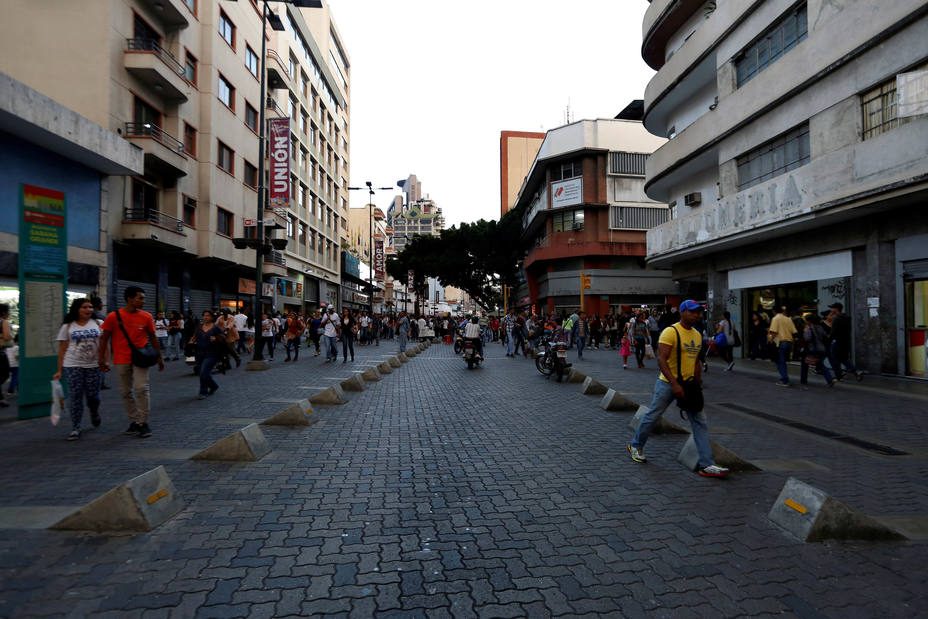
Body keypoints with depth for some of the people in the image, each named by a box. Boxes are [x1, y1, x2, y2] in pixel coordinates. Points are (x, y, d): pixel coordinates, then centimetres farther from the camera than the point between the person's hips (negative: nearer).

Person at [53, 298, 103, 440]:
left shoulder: (98, 324, 7)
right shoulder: (68, 326, 6)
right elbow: (62, 349, 6)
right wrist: (59, 370, 2)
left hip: (93, 365, 1)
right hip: (72, 366, 0)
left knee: (93, 396, 3)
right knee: (75, 397, -2)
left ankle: (94, 413, 37)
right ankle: (75, 429, 6)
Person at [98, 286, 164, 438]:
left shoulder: (146, 317, 1)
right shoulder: (114, 316, -3)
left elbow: (152, 338, 11)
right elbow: (104, 339, 3)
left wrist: (159, 357, 14)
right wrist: (103, 360, 1)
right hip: (122, 360, 0)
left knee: (142, 388, -11)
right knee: (126, 392, 8)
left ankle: (143, 423, -1)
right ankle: (134, 422, 20)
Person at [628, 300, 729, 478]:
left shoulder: (697, 335, 10)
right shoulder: (671, 332, -15)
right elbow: (661, 360, -22)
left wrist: (698, 385, 17)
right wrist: (674, 384, -28)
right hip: (668, 384, -7)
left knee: (700, 423, 1)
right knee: (652, 416, 7)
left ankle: (706, 465, 5)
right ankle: (635, 446, 29)